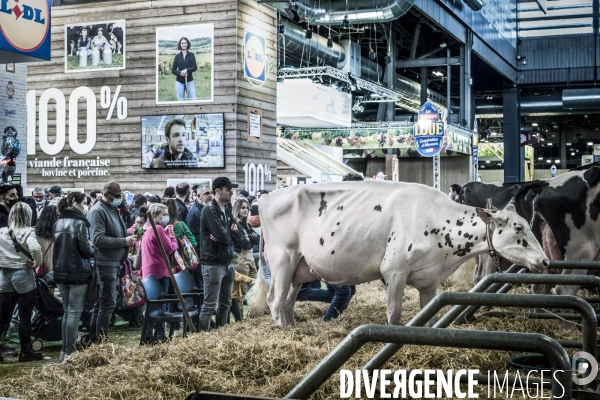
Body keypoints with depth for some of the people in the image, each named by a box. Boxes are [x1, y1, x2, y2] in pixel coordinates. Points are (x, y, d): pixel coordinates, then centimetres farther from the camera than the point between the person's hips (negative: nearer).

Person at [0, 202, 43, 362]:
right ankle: (25, 351, 10)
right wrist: (37, 262, -11)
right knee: (25, 316, 4)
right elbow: (35, 248, -28)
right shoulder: (27, 232, -10)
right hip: (23, 275, -5)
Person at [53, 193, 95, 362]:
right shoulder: (80, 222, -12)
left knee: (67, 312, 14)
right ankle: (70, 352, -2)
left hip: (60, 271, 7)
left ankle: (65, 350, 15)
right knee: (74, 313, -3)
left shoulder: (58, 222, 11)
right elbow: (86, 249, -15)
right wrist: (94, 250, 4)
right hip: (77, 272, -7)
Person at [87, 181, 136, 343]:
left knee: (101, 303, 15)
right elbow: (98, 239, -23)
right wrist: (124, 241, -22)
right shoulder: (98, 211, -12)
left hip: (114, 263, 10)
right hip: (105, 263, -10)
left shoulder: (113, 210, 18)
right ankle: (100, 342, -3)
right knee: (108, 303, -8)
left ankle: (94, 340, 23)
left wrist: (128, 238, 9)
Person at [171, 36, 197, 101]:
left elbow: (195, 67, -4)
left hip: (189, 81, 0)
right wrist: (180, 73, -15)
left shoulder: (191, 55, 3)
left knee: (193, 100, -6)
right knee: (181, 101, 3)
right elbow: (173, 70, 5)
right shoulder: (177, 56, 4)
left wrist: (187, 70, -21)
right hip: (179, 82, 0)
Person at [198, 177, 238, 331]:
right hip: (213, 264, -8)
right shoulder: (209, 210, -12)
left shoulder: (227, 210, 13)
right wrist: (231, 233, -1)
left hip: (228, 263, 9)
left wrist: (225, 235, -12)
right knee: (210, 305, -6)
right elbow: (222, 235, -23)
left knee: (225, 303, 15)